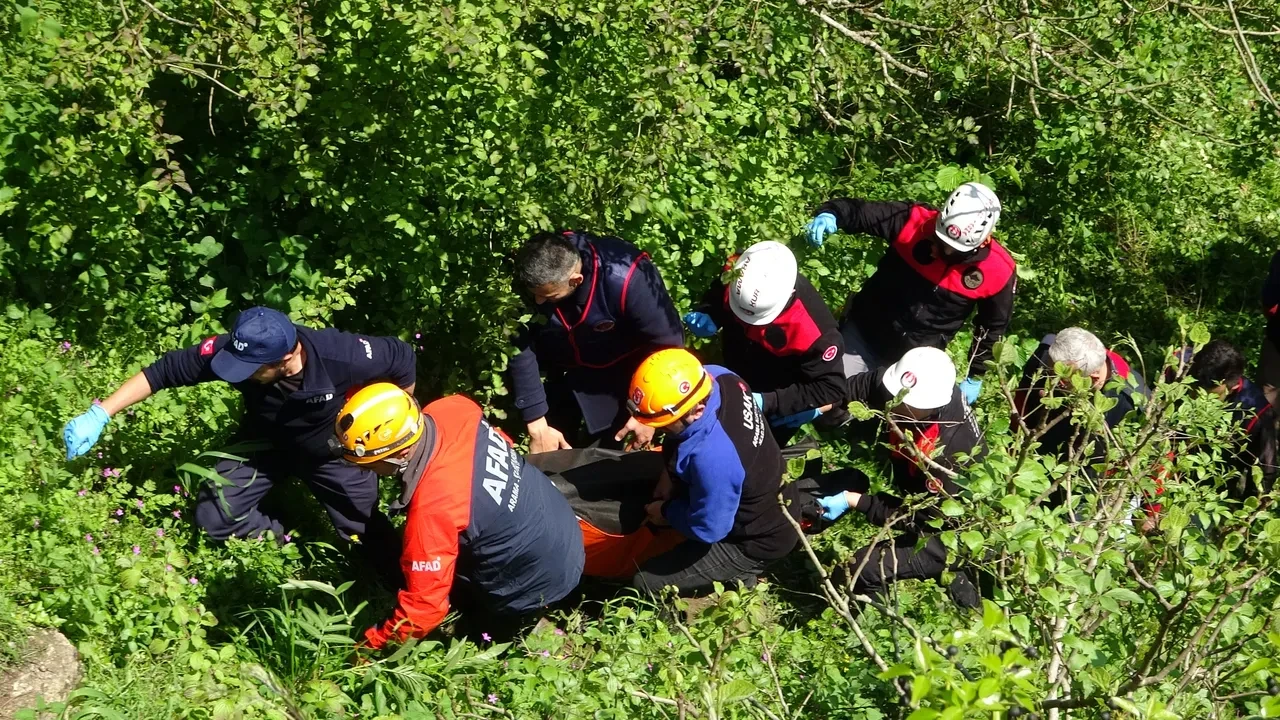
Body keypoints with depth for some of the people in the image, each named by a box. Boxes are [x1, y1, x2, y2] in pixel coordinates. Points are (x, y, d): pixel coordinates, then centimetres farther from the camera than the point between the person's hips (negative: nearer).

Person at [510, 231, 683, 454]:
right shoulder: (529, 280, -28)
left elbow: (667, 346, -23)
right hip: (561, 372, 3)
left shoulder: (627, 280, -37)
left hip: (620, 373, -3)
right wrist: (537, 423, -18)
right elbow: (521, 348, -18)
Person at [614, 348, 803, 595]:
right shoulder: (718, 377, -19)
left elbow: (708, 529, -28)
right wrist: (672, 474, -1)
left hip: (759, 541, -8)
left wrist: (667, 513, -9)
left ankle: (737, 574, 6)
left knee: (646, 582, -5)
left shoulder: (711, 457, -43)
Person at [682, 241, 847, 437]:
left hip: (781, 391, -5)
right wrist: (706, 318, -28)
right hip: (737, 375, 5)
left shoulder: (810, 329, -43)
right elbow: (716, 296, -5)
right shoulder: (735, 273, -30)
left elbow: (830, 389, -33)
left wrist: (768, 402, -40)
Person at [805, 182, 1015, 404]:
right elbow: (858, 211, -17)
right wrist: (829, 214, -39)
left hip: (917, 357, 0)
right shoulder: (916, 221, -22)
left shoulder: (998, 270, -18)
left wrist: (975, 378, 4)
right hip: (865, 331, 0)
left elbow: (993, 327, -2)